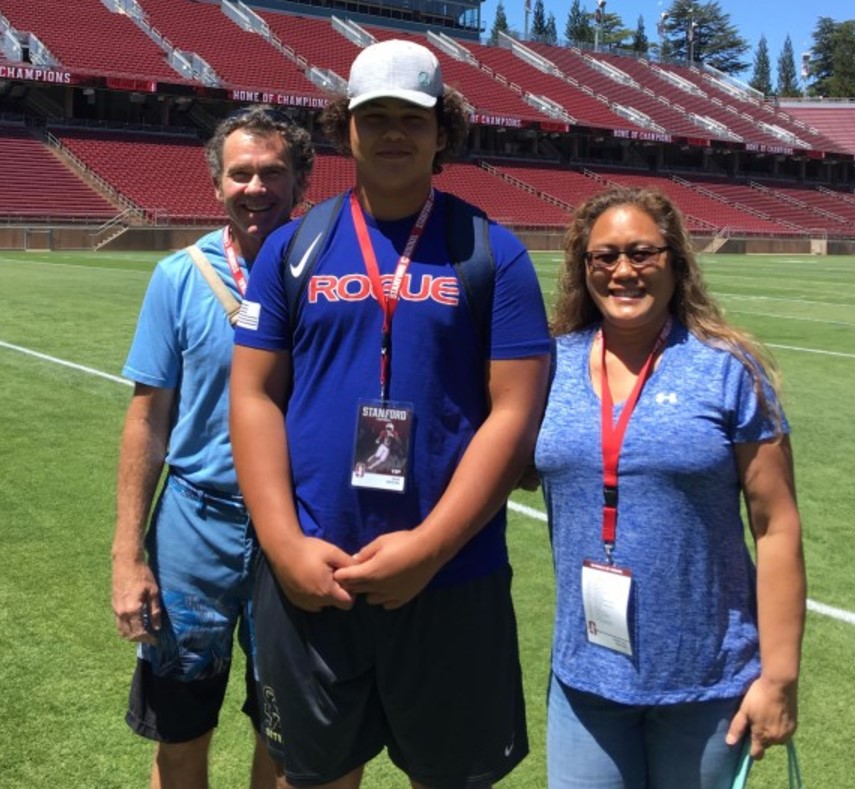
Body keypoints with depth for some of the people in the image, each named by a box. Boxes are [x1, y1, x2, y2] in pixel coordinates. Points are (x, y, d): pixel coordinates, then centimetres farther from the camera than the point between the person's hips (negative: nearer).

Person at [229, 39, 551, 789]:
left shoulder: (492, 251, -1)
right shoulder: (294, 247, 4)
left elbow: (515, 411, -7)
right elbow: (254, 396, 1)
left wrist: (428, 548, -14)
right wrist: (285, 545, -9)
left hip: (451, 576, -1)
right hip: (308, 574, 2)